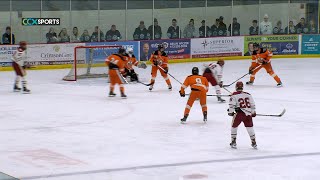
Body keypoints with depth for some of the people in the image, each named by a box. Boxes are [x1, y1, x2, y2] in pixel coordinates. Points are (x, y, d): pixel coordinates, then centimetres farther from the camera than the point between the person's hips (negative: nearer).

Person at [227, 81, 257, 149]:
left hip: (239, 114, -3)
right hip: (248, 114, 4)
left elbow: (232, 105, -8)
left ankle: (233, 142, 15)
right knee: (250, 127, 15)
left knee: (234, 127, 16)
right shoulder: (248, 95, 10)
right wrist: (253, 112, 24)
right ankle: (254, 143, 18)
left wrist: (230, 112, 3)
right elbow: (252, 104, 13)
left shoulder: (234, 95, -4)